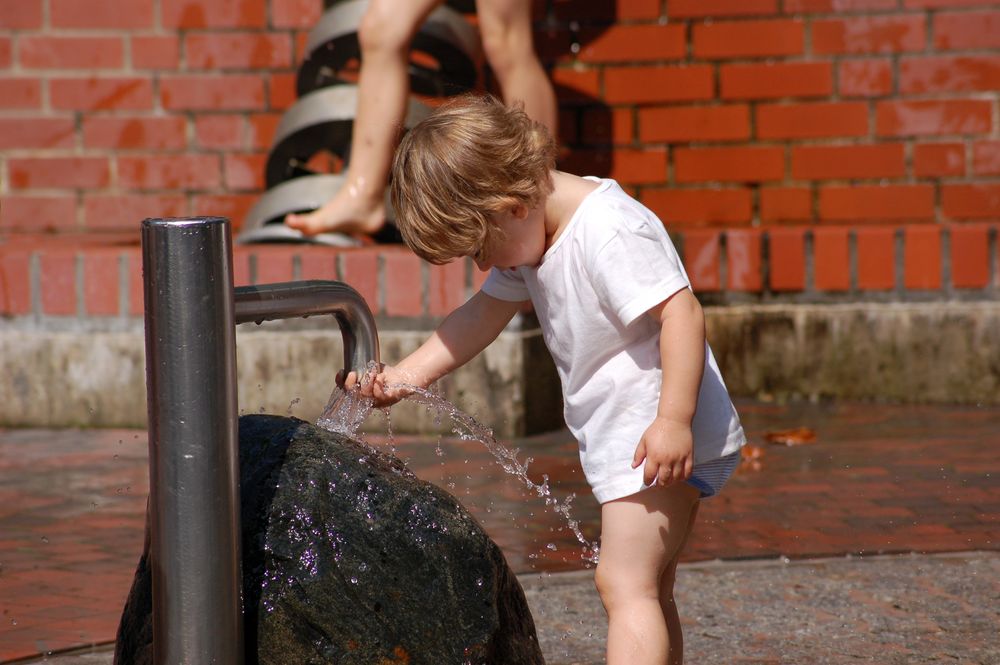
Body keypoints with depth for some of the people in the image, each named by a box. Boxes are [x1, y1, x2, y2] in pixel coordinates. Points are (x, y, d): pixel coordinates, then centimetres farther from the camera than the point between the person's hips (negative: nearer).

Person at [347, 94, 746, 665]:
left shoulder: (610, 232, -23)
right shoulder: (531, 239, 7)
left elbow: (682, 314, -28)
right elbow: (485, 313, 13)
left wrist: (673, 421, -31)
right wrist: (404, 377, 4)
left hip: (663, 440, -10)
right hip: (618, 439, 10)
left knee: (625, 585, -16)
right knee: (648, 590, 16)